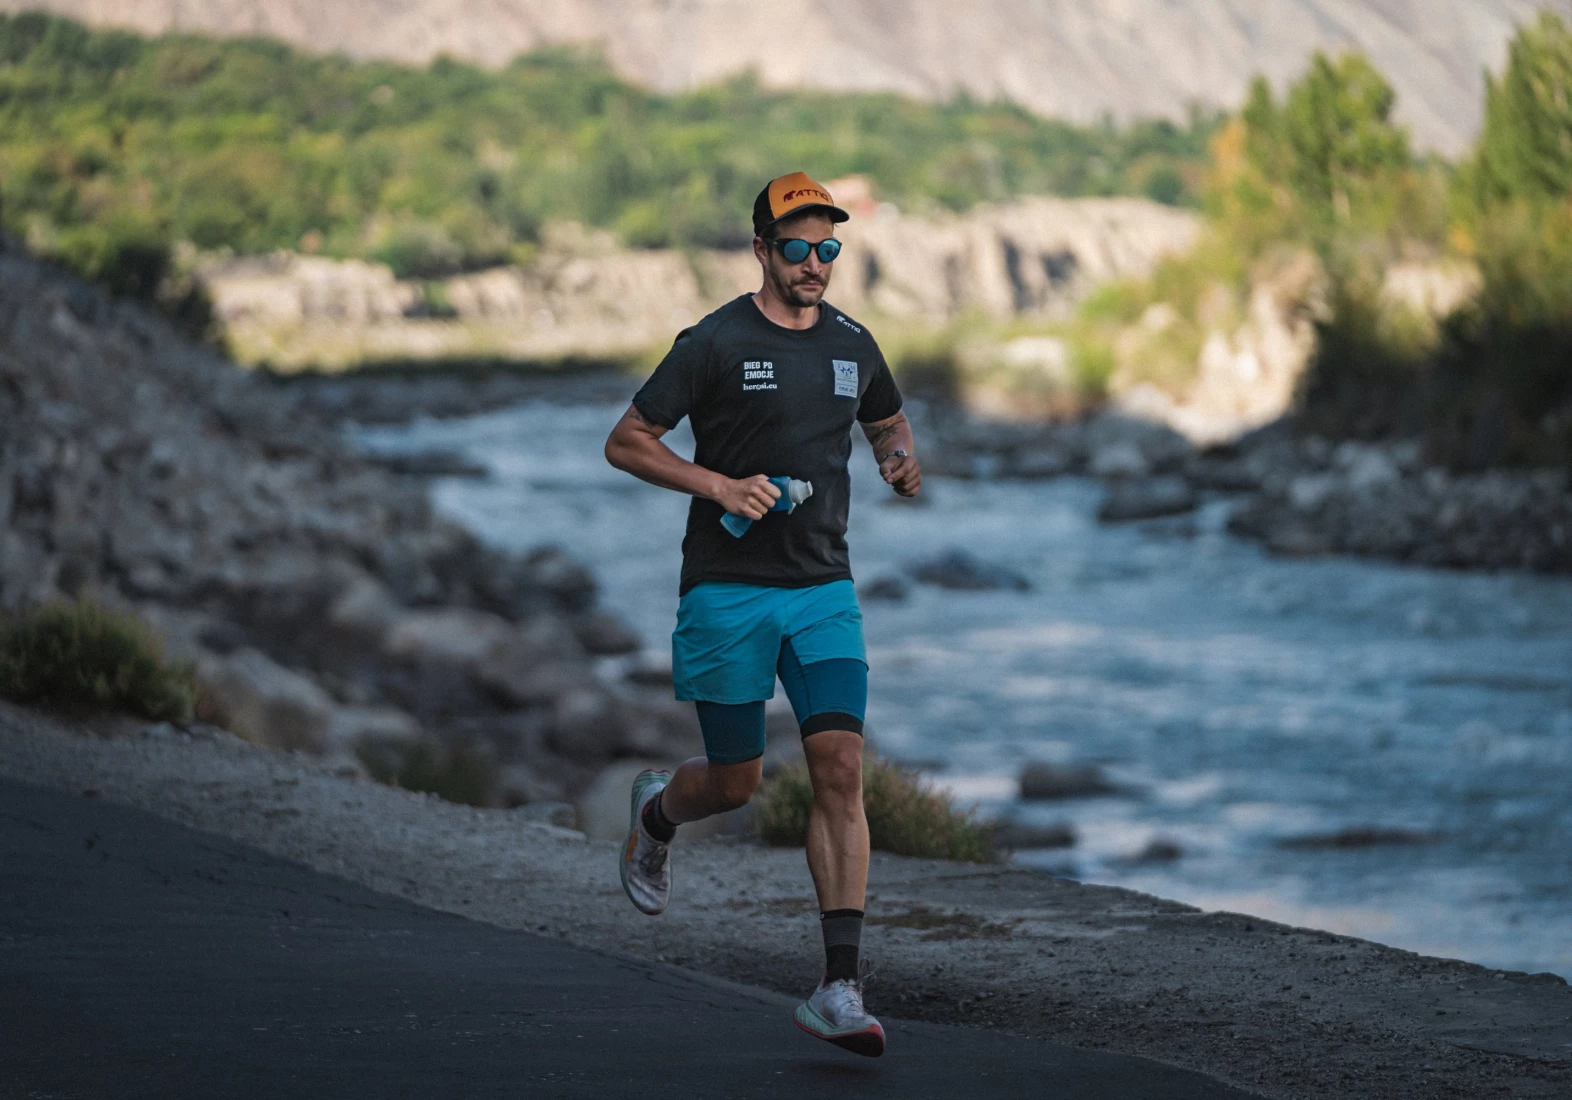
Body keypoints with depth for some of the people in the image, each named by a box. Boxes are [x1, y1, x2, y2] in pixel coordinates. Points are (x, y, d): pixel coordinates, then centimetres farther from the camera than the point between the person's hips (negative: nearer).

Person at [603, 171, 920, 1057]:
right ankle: (658, 812, 44)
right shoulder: (716, 344, -8)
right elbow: (626, 443, -5)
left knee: (841, 769, -12)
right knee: (737, 782, 5)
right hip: (729, 592, -3)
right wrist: (719, 485, -18)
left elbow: (889, 420, 27)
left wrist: (903, 459, 4)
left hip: (824, 591, 3)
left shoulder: (853, 344, 8)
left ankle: (840, 989, -14)